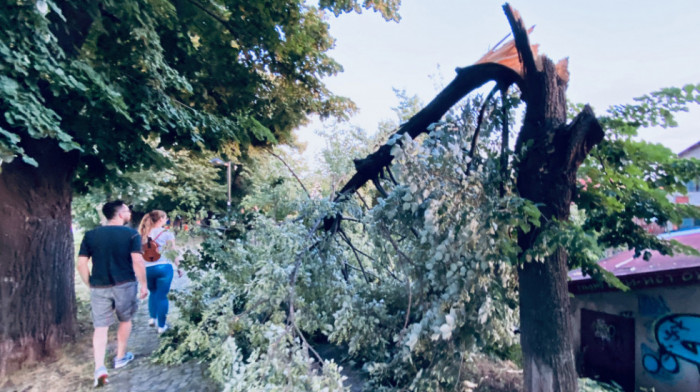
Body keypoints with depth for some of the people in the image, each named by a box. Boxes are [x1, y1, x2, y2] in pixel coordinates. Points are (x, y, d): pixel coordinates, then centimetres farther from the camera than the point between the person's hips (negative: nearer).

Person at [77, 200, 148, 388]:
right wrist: (144, 285, -5)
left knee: (100, 327, 7)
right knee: (125, 320, 19)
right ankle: (121, 358, 31)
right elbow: (138, 262, -14)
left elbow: (81, 264, 0)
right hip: (125, 285, -2)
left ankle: (99, 368, -4)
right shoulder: (131, 234, -7)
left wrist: (90, 284, 13)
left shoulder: (90, 235, 3)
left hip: (99, 287, 2)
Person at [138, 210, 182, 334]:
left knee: (153, 292, 26)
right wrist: (179, 266, 9)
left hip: (147, 268, 4)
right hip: (164, 267, -4)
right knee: (162, 295, 4)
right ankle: (161, 325, 9)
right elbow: (172, 253, 0)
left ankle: (152, 318, 26)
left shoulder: (144, 233, 9)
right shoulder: (167, 232, -2)